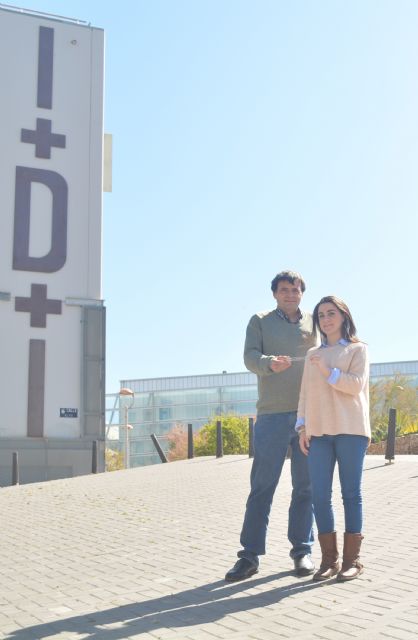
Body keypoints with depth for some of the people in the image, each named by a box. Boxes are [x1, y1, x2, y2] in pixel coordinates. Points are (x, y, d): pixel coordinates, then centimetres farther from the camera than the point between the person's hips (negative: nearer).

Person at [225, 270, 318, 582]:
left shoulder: (314, 323, 15)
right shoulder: (260, 321, 10)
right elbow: (250, 356, -3)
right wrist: (270, 364, -26)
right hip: (272, 413, -2)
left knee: (305, 485, 4)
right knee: (262, 485, -3)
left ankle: (302, 550, 14)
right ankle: (250, 554, 2)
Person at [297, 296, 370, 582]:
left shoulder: (358, 349, 7)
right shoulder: (313, 355, 18)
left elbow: (356, 385, -6)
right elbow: (305, 393, 15)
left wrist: (327, 371, -13)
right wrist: (302, 427, 6)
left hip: (350, 430, -3)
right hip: (318, 432, 4)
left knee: (351, 493, 0)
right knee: (320, 495, -2)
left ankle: (352, 559, 6)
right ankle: (329, 558, 7)